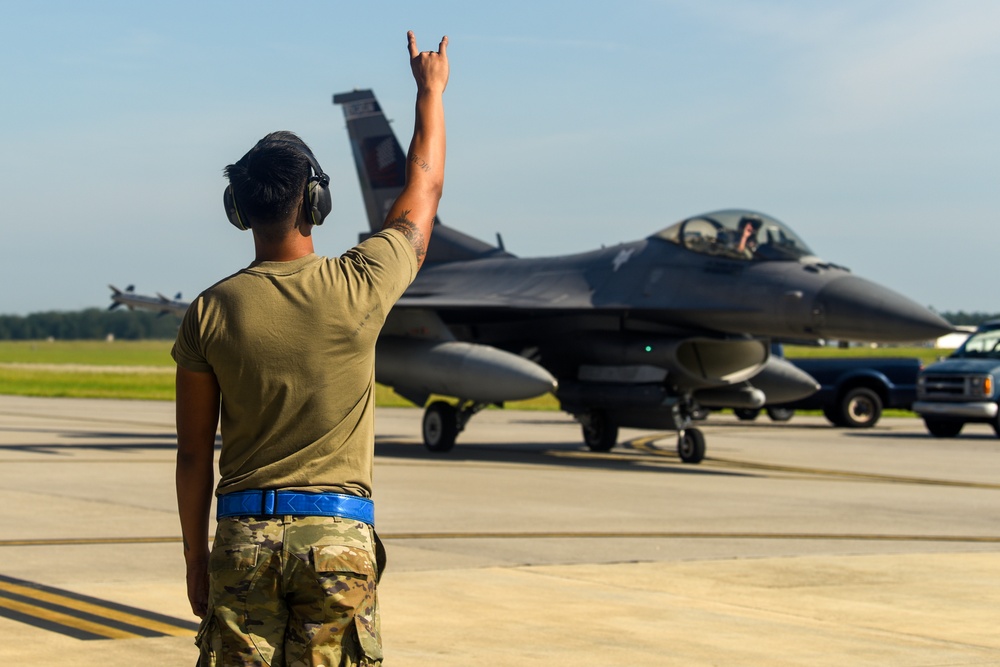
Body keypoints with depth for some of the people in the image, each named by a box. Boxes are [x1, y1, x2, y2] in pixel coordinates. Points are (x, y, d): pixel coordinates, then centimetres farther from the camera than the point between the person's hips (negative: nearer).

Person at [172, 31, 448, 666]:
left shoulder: (212, 311, -2)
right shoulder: (358, 289, -6)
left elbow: (194, 454, 3)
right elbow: (423, 189, 12)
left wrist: (195, 555, 14)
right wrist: (431, 89, 27)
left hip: (244, 535, 2)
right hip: (338, 533, -1)